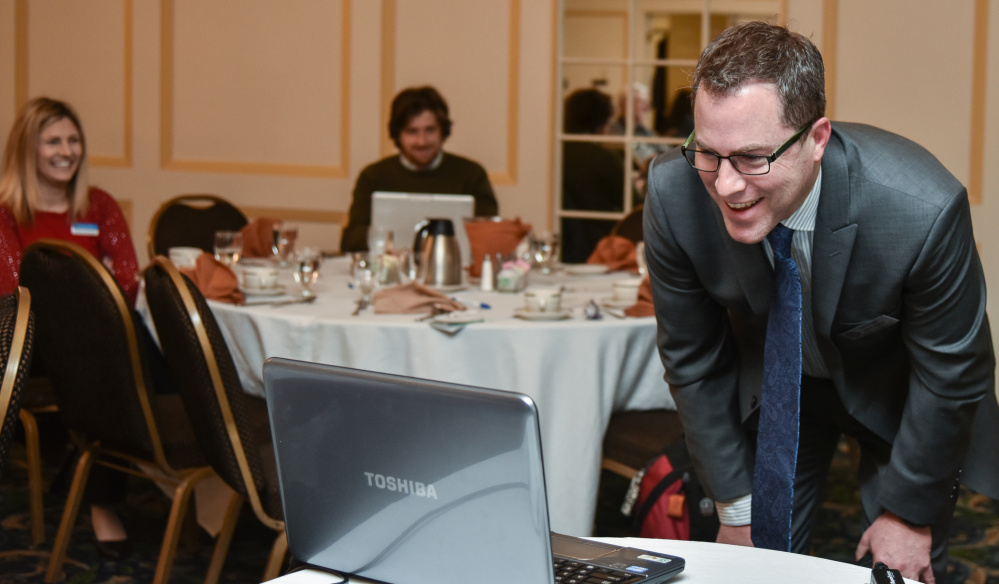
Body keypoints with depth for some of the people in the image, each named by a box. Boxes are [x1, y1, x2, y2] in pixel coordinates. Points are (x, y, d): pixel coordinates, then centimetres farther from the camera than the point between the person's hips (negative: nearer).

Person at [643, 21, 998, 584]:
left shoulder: (924, 210, -38)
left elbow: (953, 375, -20)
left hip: (898, 391, -2)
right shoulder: (674, 194, -29)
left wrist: (908, 513, -11)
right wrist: (736, 505, -7)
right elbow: (692, 361, -13)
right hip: (771, 384, 2)